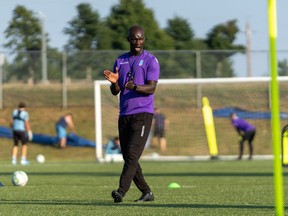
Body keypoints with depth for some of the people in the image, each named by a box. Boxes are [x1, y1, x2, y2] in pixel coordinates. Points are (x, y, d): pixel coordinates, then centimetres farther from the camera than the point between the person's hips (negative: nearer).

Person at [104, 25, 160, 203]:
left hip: (143, 113, -6)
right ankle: (146, 192, 16)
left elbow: (151, 88, -12)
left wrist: (135, 87, -32)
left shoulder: (150, 60, -1)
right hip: (124, 114, 6)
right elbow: (115, 92, 14)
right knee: (128, 157, 6)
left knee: (132, 154, -16)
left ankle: (121, 191, -24)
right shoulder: (120, 61, 15)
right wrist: (114, 82, -9)